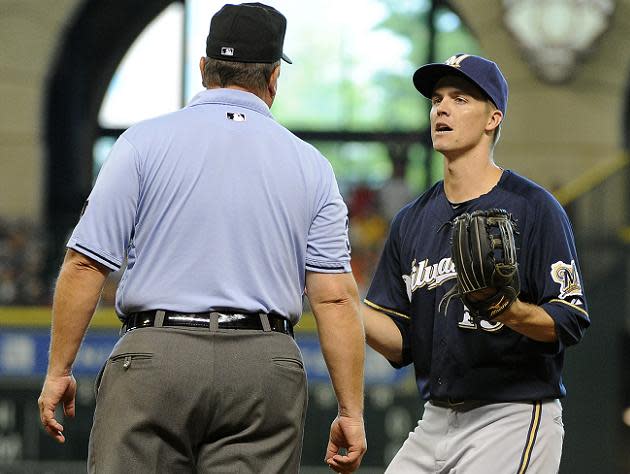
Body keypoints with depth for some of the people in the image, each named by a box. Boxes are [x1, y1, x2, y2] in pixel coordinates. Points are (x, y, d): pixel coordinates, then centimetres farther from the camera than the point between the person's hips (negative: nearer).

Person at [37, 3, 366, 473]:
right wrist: (351, 412, 7)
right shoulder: (310, 165, 9)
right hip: (266, 368, 2)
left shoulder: (146, 142, 3)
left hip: (155, 360, -2)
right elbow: (336, 297, 3)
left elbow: (85, 264, -1)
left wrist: (59, 370, 7)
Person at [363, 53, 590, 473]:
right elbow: (401, 344, 12)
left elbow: (569, 323, -11)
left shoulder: (533, 208, -6)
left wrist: (508, 310, -29)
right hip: (436, 422, 7)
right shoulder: (412, 221, 13)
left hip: (514, 421, -6)